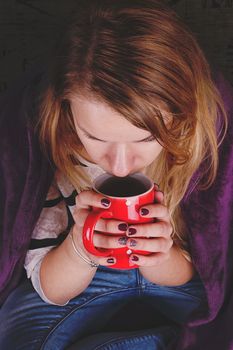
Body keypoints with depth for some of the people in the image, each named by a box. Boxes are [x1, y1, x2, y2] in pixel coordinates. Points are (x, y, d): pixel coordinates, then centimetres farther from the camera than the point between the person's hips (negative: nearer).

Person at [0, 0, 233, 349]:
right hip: (91, 273, 1)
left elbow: (190, 275, -12)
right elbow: (48, 288, -16)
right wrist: (77, 250, -38)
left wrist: (161, 256, -36)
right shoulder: (34, 125, -27)